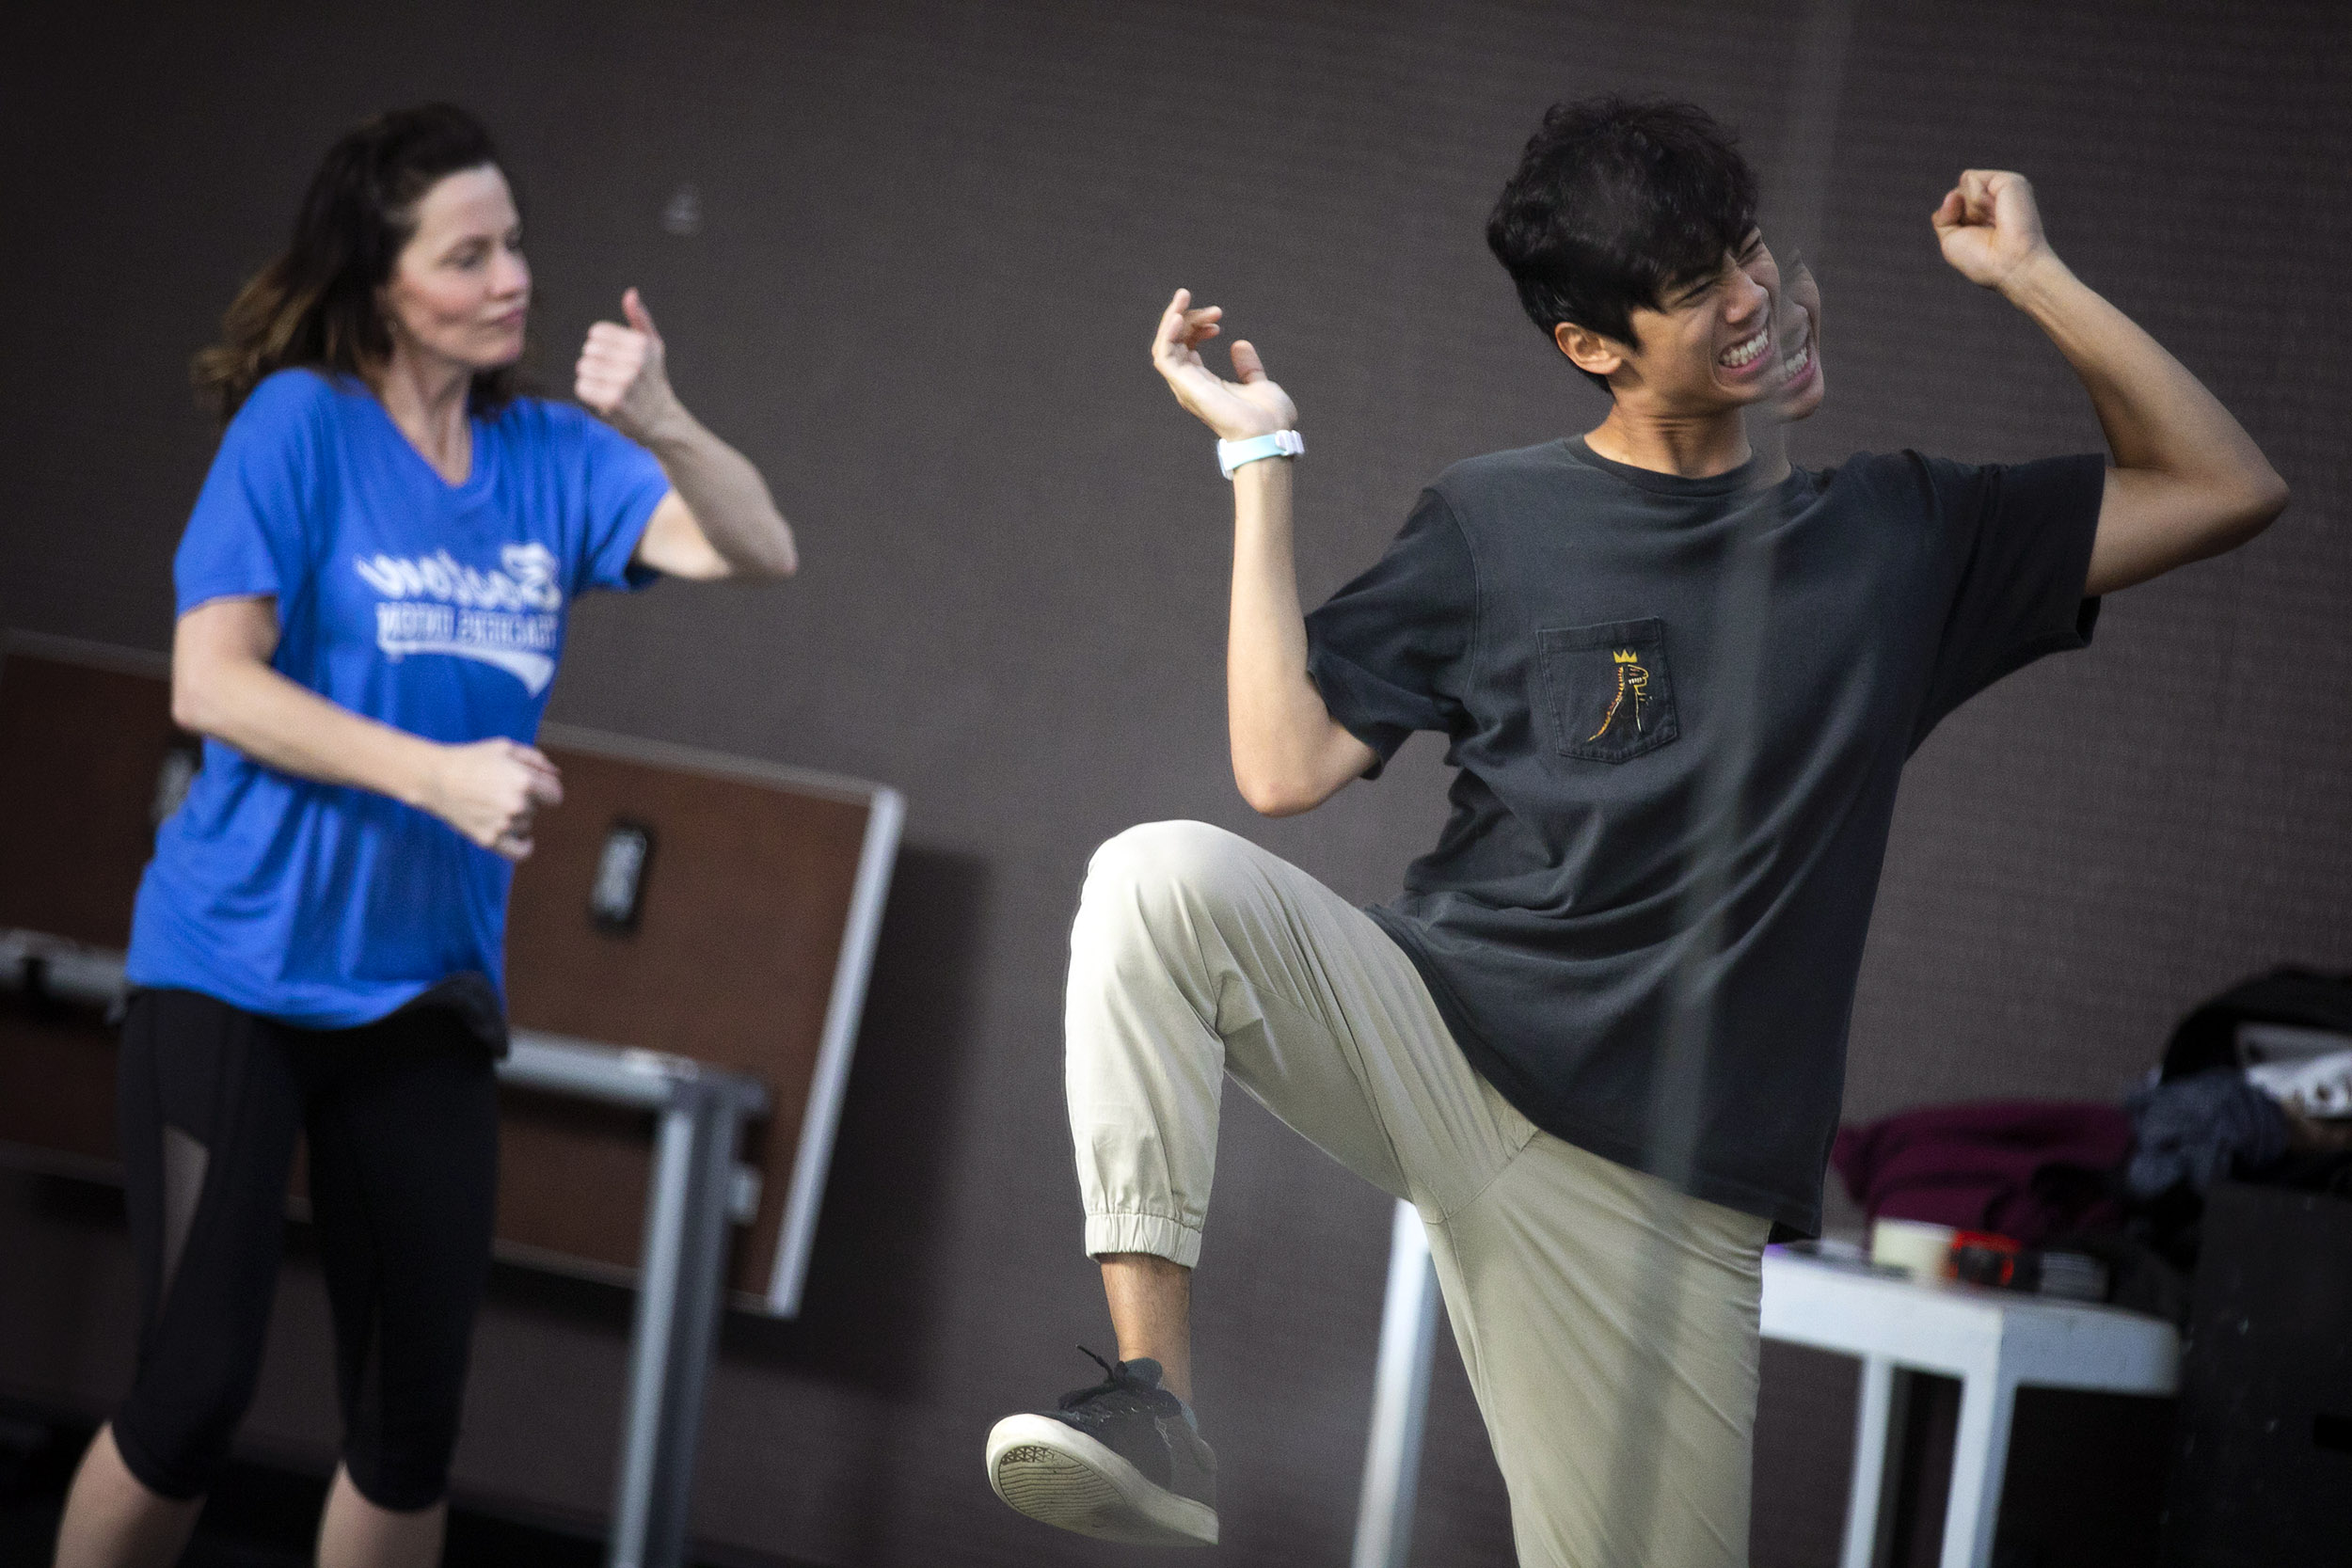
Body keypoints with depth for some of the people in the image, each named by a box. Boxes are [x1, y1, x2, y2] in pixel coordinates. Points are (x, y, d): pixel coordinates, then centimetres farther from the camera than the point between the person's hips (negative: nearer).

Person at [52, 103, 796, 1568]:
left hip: (425, 991, 5)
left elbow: (759, 550, -4)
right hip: (236, 967, -5)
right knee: (197, 1388, -10)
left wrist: (661, 425, -23)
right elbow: (210, 680, -14)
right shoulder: (303, 421, -8)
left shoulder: (550, 452, 5)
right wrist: (434, 773, -24)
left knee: (413, 1427, 7)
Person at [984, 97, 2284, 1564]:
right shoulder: (1493, 525, 6)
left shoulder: (1899, 536, 10)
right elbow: (1285, 766, -3)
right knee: (1164, 879, -30)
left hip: (1662, 1185, 1)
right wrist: (1262, 462, -4)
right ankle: (1155, 1400, -32)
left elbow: (2228, 491, 10)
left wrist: (2033, 277, 1)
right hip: (1435, 1042, -1)